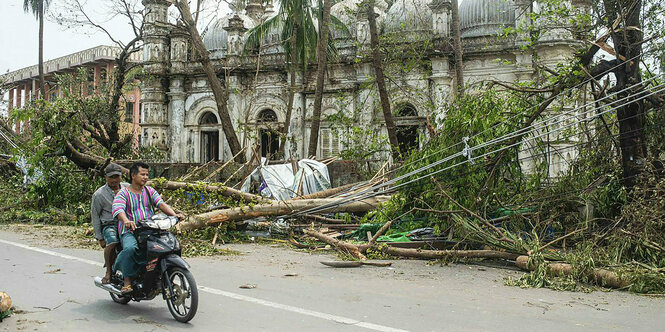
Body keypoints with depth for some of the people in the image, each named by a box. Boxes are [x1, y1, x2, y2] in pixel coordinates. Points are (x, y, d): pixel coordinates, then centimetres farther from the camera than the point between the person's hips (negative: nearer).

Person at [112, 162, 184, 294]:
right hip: (130, 232, -4)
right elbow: (118, 210, -17)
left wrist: (174, 214, -17)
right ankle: (127, 281, -20)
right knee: (130, 248, -36)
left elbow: (161, 204, 3)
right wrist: (126, 221, -40)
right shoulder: (123, 193, 2)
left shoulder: (150, 191, 17)